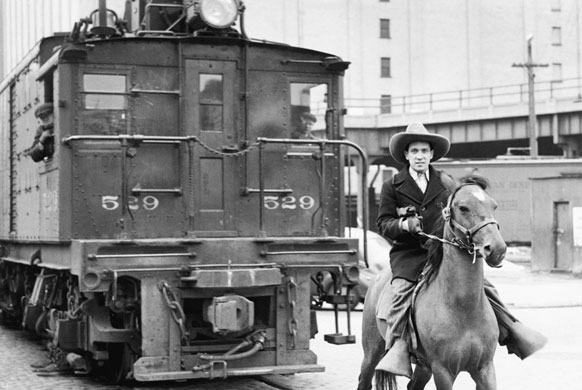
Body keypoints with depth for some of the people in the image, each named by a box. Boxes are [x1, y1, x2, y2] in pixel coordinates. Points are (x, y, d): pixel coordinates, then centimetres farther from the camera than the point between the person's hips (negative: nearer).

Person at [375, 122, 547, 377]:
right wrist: (404, 225, -19)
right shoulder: (392, 186, 4)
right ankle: (397, 348, -33)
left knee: (481, 283, -9)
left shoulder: (446, 183, 11)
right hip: (408, 253, -2)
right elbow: (383, 223, 1)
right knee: (402, 289, -29)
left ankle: (514, 333, 1)